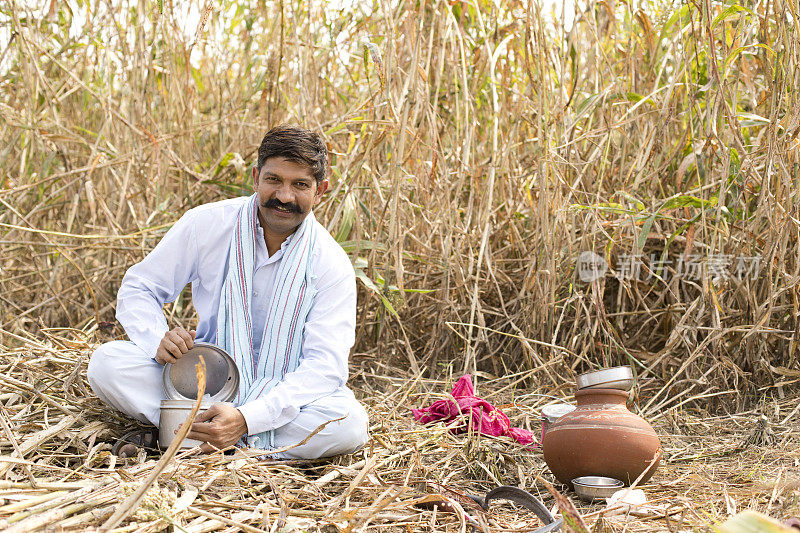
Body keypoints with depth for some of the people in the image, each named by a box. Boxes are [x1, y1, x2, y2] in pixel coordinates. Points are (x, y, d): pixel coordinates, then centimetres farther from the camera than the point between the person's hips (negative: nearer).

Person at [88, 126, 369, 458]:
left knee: (349, 425, -34)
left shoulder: (332, 265, -13)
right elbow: (138, 288, 1)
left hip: (278, 395, -1)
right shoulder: (207, 225, -8)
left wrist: (247, 418, -35)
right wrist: (158, 341, -22)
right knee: (107, 362, -21)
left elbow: (325, 367, -20)